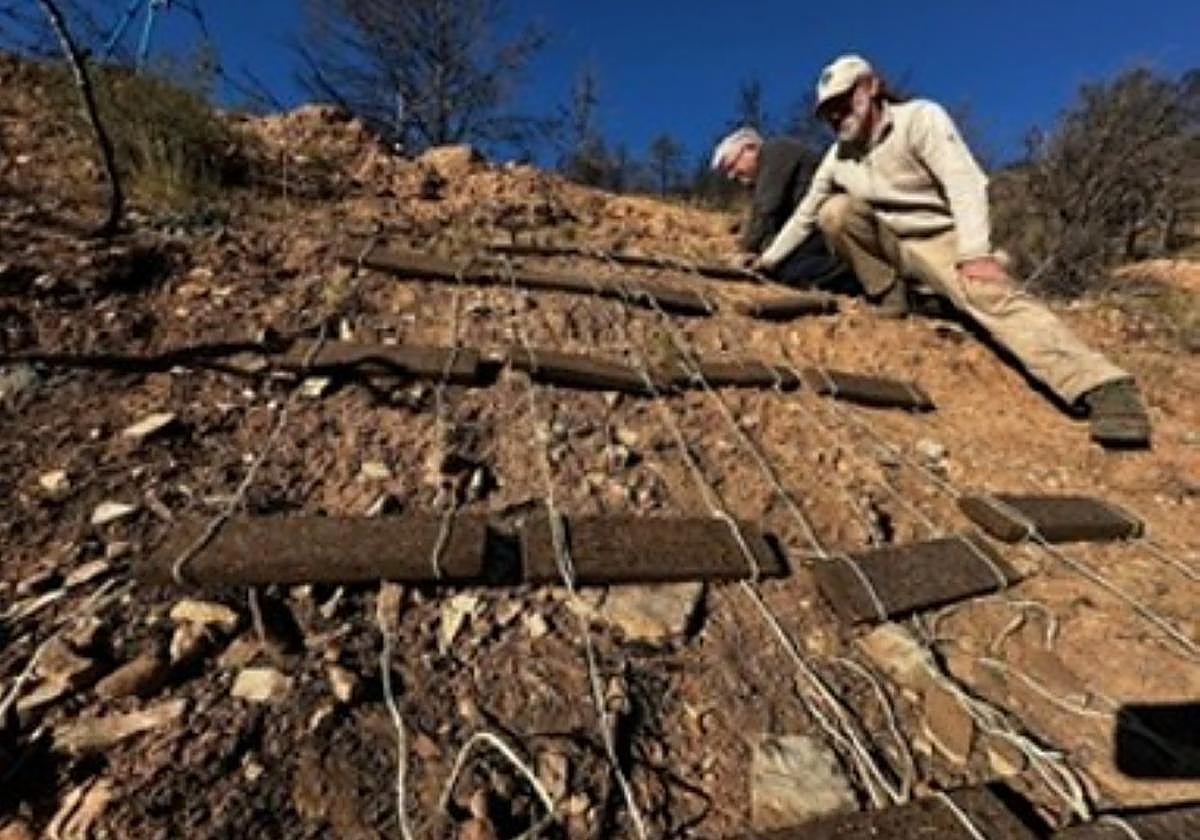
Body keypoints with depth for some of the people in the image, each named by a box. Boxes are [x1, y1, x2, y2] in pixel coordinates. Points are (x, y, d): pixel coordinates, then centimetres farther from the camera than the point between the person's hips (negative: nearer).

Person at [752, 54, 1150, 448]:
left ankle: (1105, 389, -44)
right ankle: (889, 293, -10)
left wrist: (974, 252, -36)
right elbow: (804, 215, 17)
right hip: (889, 246, 5)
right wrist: (767, 261, 13)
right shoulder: (836, 159, 6)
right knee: (835, 210, -17)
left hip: (939, 240, -4)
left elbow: (965, 181, -23)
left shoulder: (919, 117, -11)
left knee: (993, 294, -33)